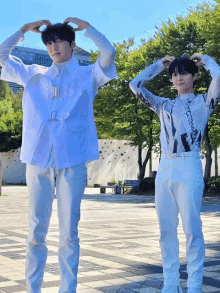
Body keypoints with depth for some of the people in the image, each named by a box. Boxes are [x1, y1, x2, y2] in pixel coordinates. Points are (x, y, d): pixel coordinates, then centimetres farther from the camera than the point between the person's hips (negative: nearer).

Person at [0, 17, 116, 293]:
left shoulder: (87, 75, 11)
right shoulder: (33, 74, 18)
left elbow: (109, 54, -5)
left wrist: (86, 26, 0)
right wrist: (24, 30, 11)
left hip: (72, 159, -2)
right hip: (38, 158, 2)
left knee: (69, 231, 1)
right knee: (36, 230, 4)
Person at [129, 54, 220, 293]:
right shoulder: (164, 105, 19)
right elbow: (135, 85, 17)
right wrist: (159, 65, 23)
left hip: (188, 168, -4)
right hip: (164, 169, 5)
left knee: (192, 229, -5)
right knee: (166, 230, 5)